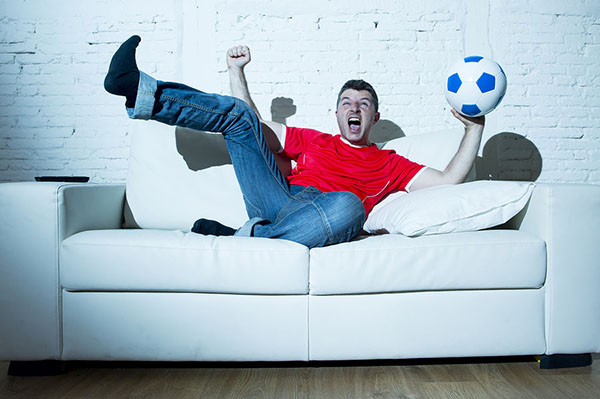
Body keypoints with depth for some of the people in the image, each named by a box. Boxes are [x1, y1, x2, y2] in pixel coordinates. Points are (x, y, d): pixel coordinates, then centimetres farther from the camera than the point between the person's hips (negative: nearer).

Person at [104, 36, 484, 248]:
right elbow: (256, 127, 32)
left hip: (317, 220, -3)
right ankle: (140, 92, -20)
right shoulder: (313, 141, 30)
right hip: (277, 199, 3)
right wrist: (237, 72, 31)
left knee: (347, 204, -41)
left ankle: (250, 238, -36)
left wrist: (474, 128, 12)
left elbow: (448, 180, 17)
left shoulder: (389, 163, 24)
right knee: (237, 114, -4)